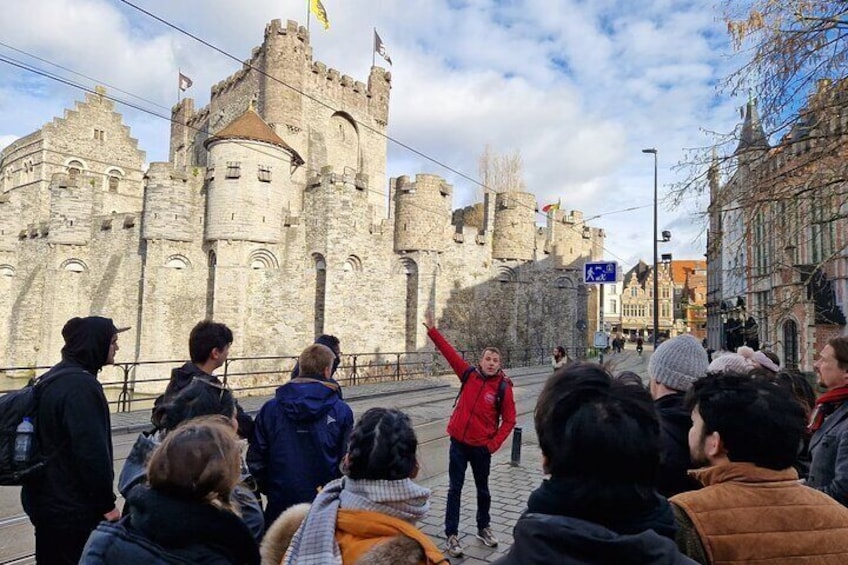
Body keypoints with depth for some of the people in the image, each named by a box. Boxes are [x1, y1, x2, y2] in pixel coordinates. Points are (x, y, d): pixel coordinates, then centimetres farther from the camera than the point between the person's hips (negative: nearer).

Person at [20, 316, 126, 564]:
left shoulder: (53, 377, 8)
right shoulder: (81, 385, -23)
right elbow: (91, 451, -25)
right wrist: (106, 502, -16)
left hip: (47, 499, 9)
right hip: (73, 507, -9)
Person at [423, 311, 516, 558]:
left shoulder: (503, 387, -10)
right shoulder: (469, 374, -6)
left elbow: (509, 419, -4)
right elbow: (448, 351, -6)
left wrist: (495, 443, -11)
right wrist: (432, 329, -10)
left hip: (481, 447, -1)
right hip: (458, 442, 1)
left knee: (482, 489, 17)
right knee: (455, 489, 6)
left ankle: (483, 528, 38)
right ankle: (452, 535, 16)